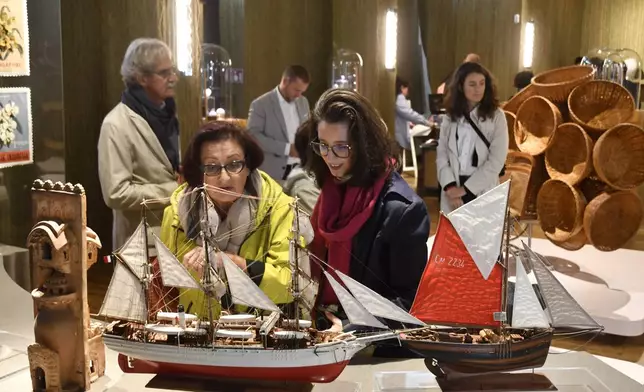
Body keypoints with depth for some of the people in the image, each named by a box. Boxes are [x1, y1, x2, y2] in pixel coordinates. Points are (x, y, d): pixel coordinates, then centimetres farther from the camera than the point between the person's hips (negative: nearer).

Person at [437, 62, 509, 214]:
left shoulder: (496, 116, -2)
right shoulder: (450, 117, 8)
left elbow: (497, 161, -8)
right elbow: (441, 154, 4)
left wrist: (465, 189, -11)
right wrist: (450, 186, -11)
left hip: (482, 191, -2)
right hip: (453, 190, 2)